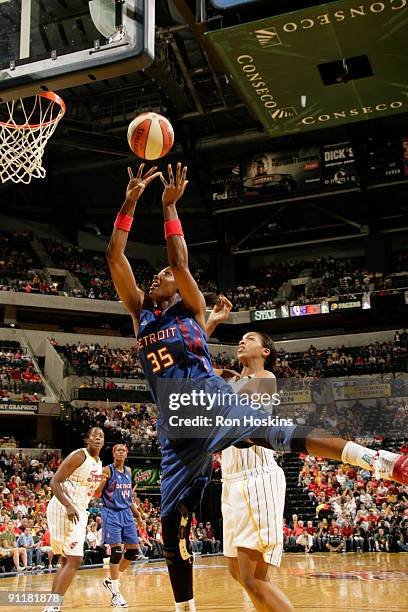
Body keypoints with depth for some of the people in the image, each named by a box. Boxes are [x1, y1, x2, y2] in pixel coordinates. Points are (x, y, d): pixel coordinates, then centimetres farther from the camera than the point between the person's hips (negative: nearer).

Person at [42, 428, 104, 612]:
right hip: (63, 509, -10)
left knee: (67, 561, 12)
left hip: (79, 512, 10)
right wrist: (68, 506, -30)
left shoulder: (99, 463, 13)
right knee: (74, 560, -14)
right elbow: (54, 482, -18)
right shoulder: (79, 456, -13)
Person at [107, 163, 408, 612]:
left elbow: (180, 261, -9)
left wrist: (169, 205, -4)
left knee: (286, 436, -23)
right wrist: (130, 203, 4)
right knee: (171, 526, -1)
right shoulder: (140, 313, 16)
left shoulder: (191, 307, 9)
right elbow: (115, 257, 8)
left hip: (217, 405, -3)